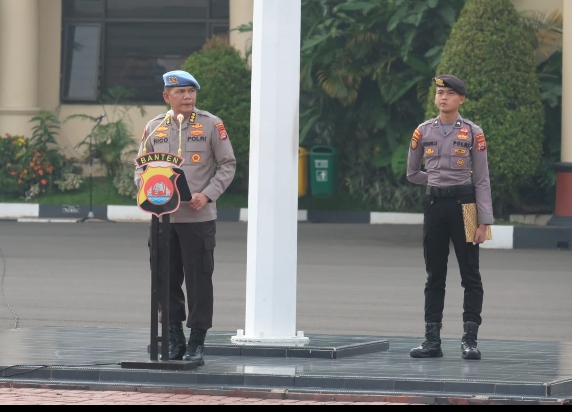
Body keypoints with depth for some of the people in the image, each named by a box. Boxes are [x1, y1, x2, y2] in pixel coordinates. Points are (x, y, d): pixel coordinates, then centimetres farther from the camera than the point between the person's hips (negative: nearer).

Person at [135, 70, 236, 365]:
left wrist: (207, 194, -12)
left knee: (198, 280, -2)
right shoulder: (155, 127, 9)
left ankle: (197, 344, 6)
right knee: (167, 281, 7)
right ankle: (175, 341, 17)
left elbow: (227, 165, 1)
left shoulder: (211, 125, 0)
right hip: (163, 217, 3)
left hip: (198, 218, -3)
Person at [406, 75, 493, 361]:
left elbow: (482, 179, -2)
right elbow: (412, 173, 17)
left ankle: (470, 339, -2)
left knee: (470, 275, -3)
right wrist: (439, 180, 9)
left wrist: (484, 221, -8)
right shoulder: (423, 131, 6)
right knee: (435, 275, 6)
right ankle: (432, 340, 9)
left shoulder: (472, 133, -1)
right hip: (434, 204, 3)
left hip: (463, 204, -3)